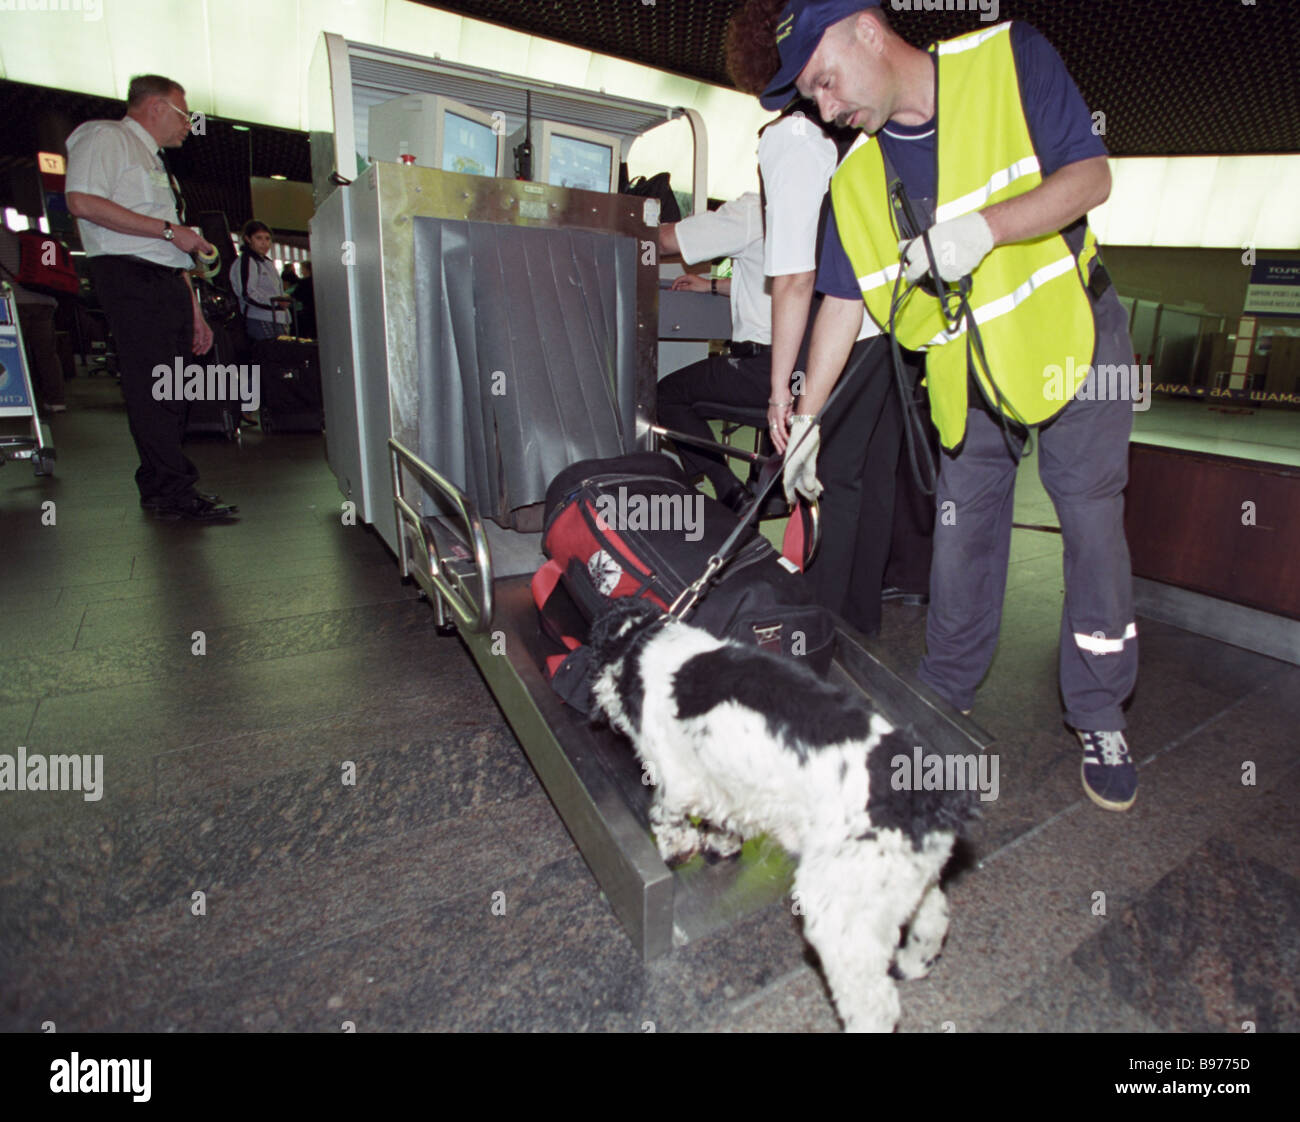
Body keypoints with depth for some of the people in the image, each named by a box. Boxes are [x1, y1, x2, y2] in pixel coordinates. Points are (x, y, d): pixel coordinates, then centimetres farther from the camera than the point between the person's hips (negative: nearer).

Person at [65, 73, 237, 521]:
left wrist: (195, 312, 21)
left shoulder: (155, 163, 30)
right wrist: (168, 229, -13)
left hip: (168, 283, 9)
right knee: (151, 386, -12)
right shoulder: (107, 137, 3)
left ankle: (157, 486, 10)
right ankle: (175, 492, -14)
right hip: (129, 277, -9)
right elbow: (83, 201, -14)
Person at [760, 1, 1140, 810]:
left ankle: (1100, 718, 13)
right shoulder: (856, 181, -1)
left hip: (1069, 338, -3)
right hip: (966, 373, 3)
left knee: (1092, 526, -4)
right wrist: (807, 417, -4)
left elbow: (1091, 176, -12)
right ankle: (947, 695, 21)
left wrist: (982, 228, -29)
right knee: (962, 529, 4)